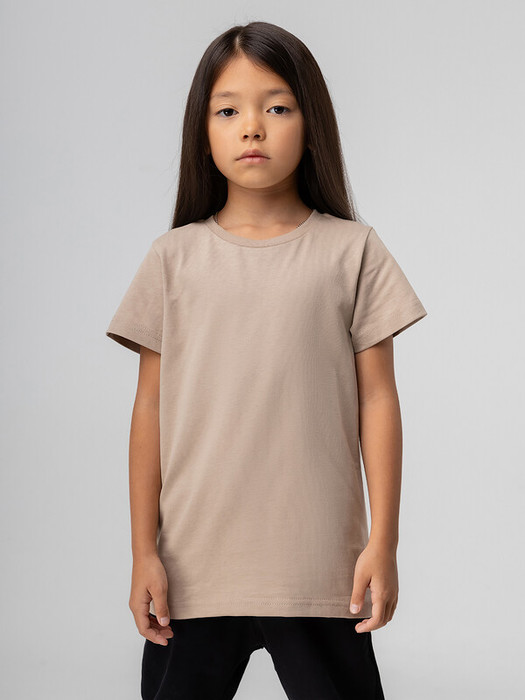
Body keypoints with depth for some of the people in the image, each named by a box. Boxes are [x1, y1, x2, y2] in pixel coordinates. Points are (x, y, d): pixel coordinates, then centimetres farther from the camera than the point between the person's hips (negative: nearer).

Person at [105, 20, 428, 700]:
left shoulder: (352, 251, 2)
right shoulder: (174, 258, 5)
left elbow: (377, 398, 2)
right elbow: (151, 407, 5)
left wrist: (383, 543, -2)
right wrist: (143, 552, 3)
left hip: (319, 568, -1)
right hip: (193, 566, 1)